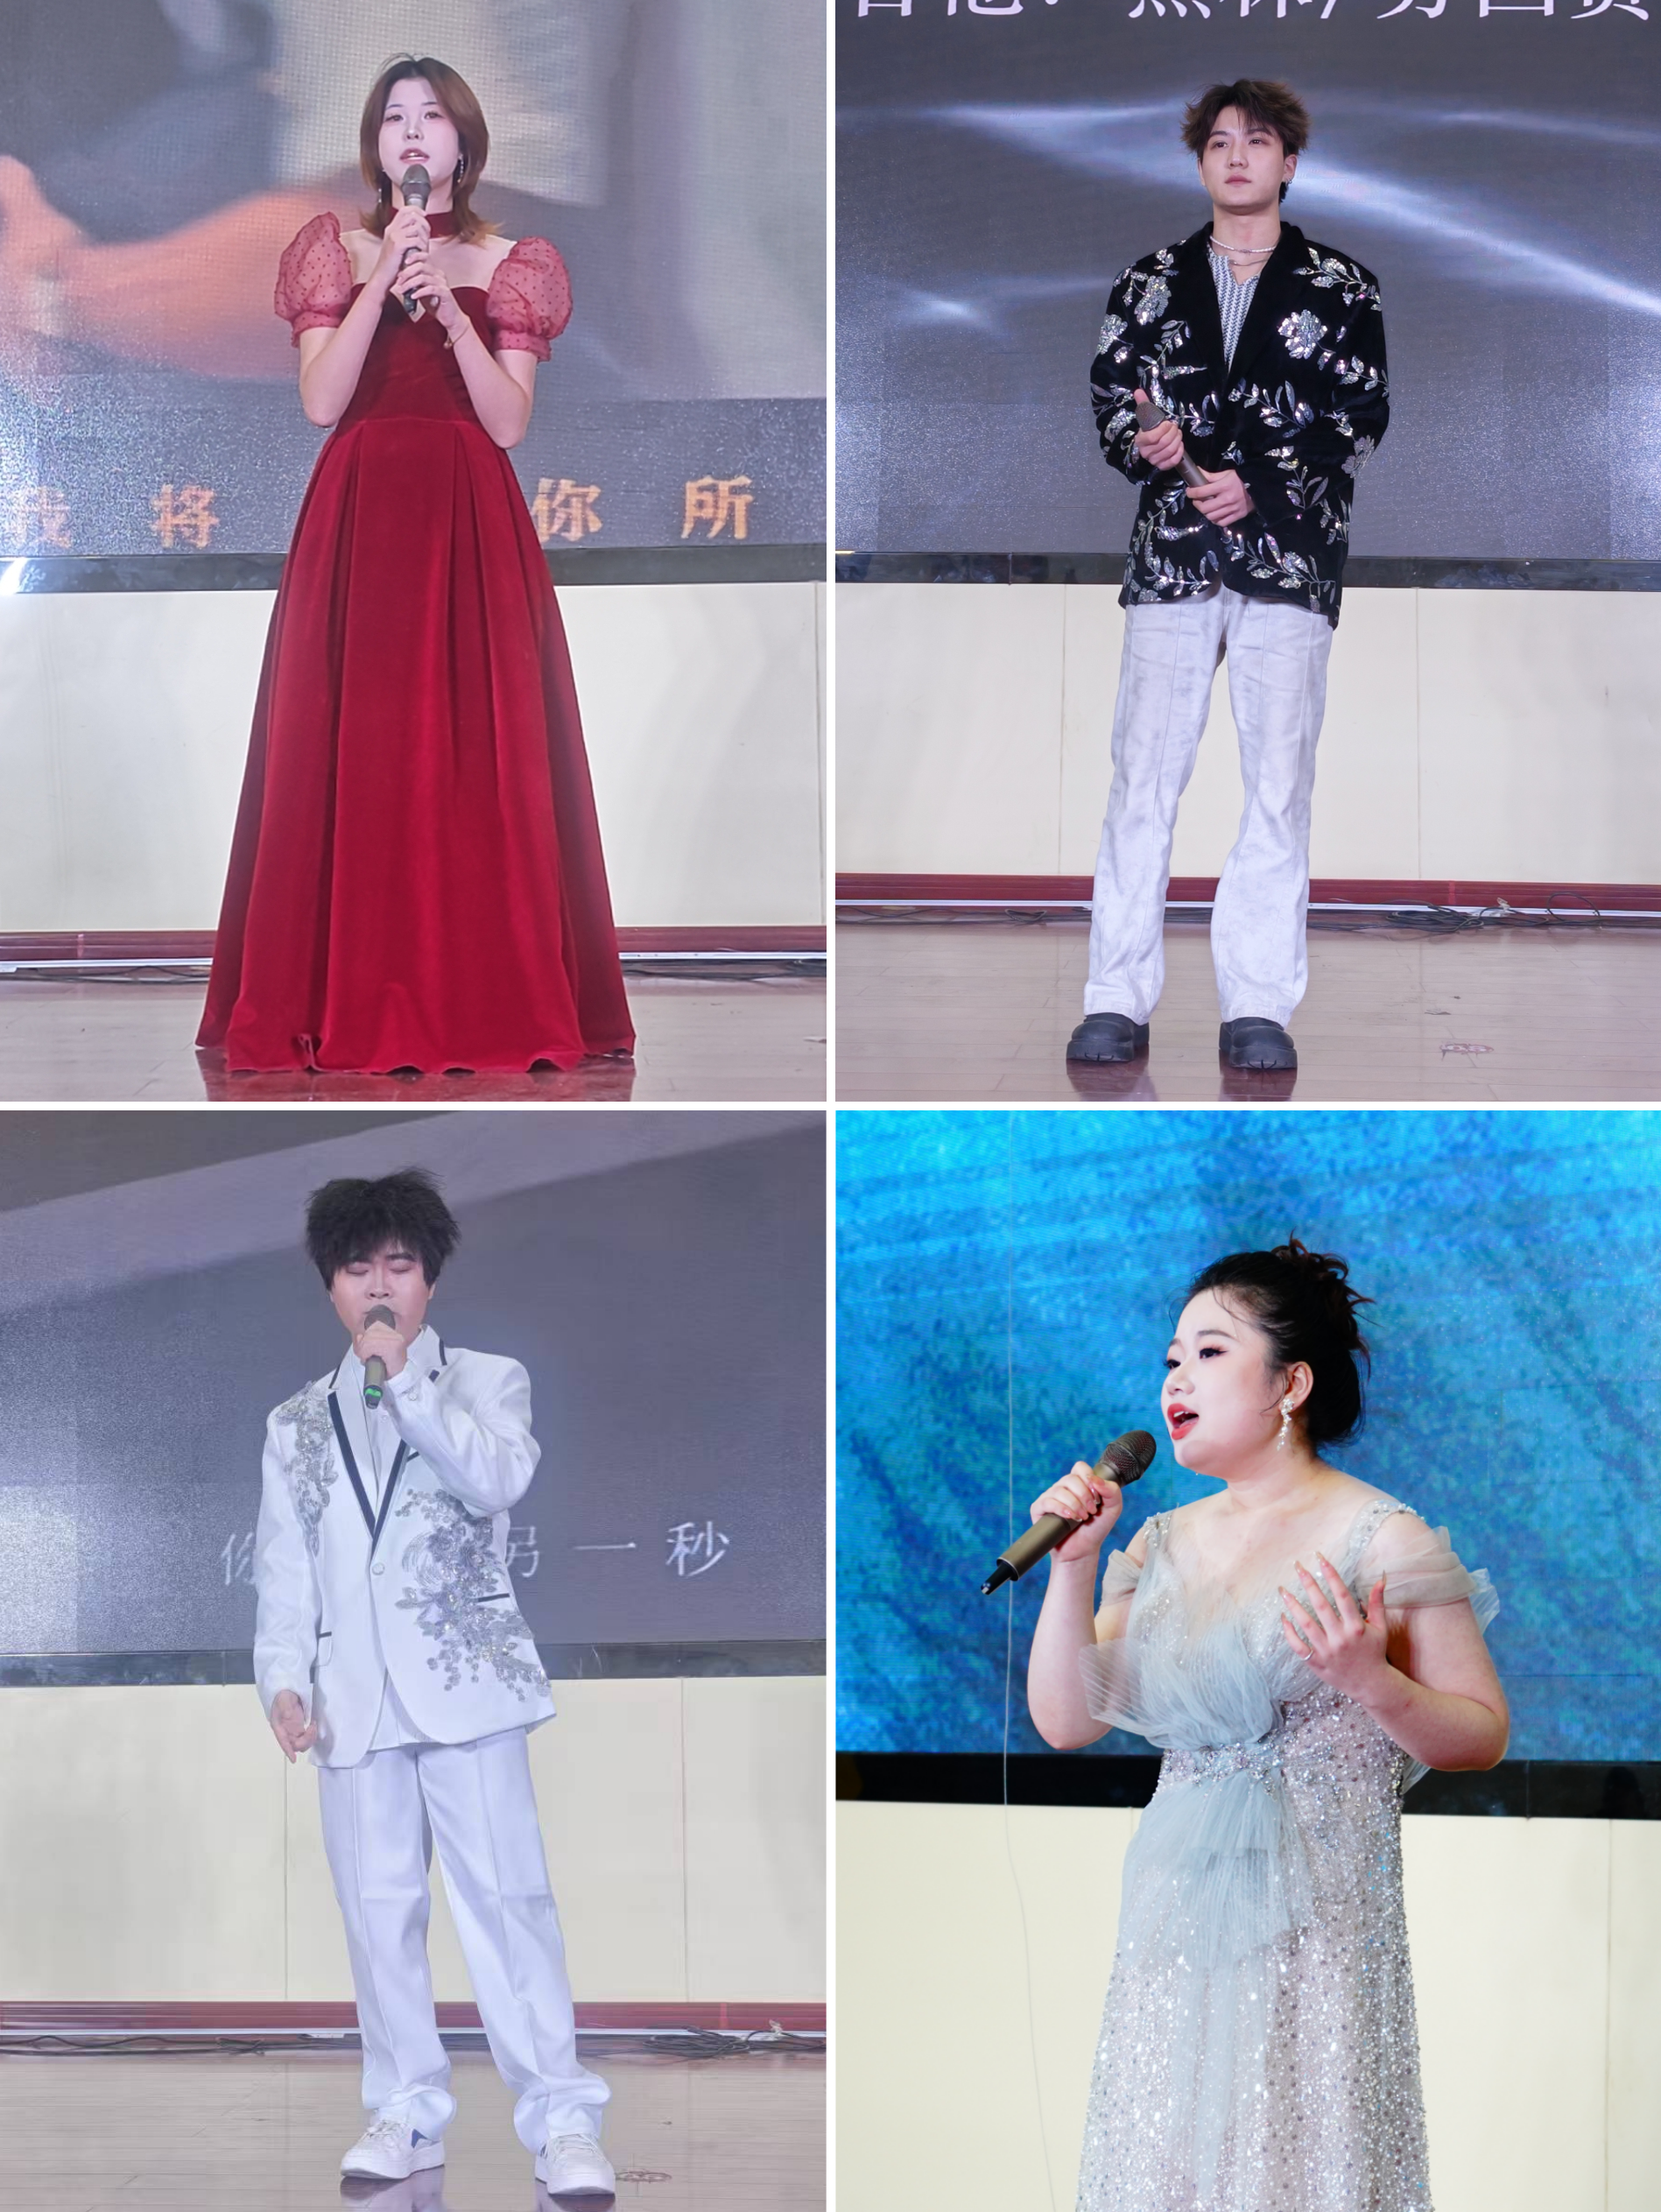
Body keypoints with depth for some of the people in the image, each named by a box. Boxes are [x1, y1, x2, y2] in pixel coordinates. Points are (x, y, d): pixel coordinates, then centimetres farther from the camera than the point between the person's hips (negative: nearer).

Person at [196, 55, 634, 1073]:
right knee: (353, 753, -6)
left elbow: (510, 424, 0)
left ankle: (486, 997, -3)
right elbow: (320, 401, -3)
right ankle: (348, 999, -3)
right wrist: (383, 283, -10)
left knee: (479, 754, -7)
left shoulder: (508, 265, 10)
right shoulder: (338, 253, 10)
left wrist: (450, 309, -10)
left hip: (472, 530, 0)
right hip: (358, 524, 0)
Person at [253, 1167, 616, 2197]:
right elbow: (284, 1563, 11)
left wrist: (400, 1382, -14)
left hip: (465, 1681, -3)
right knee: (379, 1909, 2)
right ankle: (408, 2113, 8)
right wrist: (284, 1675, -3)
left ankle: (562, 2119, -9)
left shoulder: (486, 1380, 8)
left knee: (506, 1896, -9)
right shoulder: (298, 1422, 16)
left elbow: (497, 1478, -12)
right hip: (354, 1695, 3)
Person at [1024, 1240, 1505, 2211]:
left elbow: (1482, 1735, -6)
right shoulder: (1164, 1545, 13)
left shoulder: (1380, 1540, -5)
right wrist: (1075, 1566, -1)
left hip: (1316, 1921, -6)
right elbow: (1066, 1721, 10)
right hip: (1177, 1917, 6)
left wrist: (1370, 1681, -23)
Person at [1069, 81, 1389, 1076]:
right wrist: (1154, 449, -9)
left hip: (1290, 556, -1)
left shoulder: (1342, 286, 9)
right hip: (1171, 553, 1)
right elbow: (1108, 399, 14)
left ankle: (1259, 1008, 0)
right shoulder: (1151, 281, 16)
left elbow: (1363, 415, 2)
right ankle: (1120, 1002, 1)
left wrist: (1260, 488, -10)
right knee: (1143, 778, -3)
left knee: (1279, 786, -5)